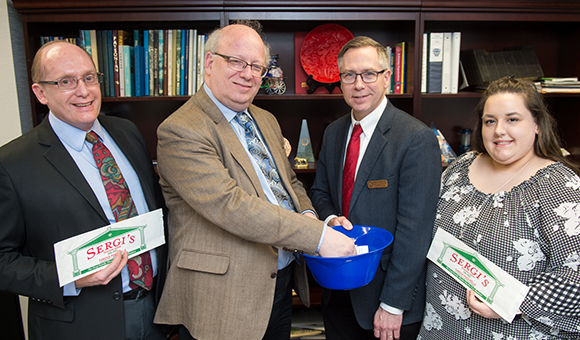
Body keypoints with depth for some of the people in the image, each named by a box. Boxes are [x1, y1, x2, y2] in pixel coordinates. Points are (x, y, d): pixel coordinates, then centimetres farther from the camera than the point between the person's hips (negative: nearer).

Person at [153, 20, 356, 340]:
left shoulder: (267, 121, 10)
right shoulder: (181, 131, -18)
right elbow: (230, 206, -28)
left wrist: (307, 213, -5)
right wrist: (318, 235, -28)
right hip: (225, 298, -7)